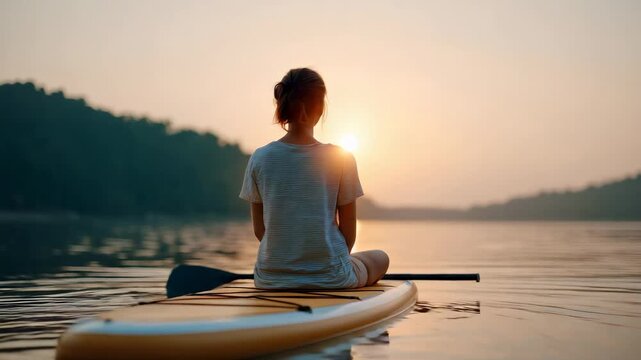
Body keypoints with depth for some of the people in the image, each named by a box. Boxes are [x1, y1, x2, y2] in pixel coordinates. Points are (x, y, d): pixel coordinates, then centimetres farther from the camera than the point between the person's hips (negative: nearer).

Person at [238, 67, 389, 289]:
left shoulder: (259, 159, -5)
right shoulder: (341, 159, -10)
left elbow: (259, 230, 2)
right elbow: (348, 232, -4)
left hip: (270, 279, 4)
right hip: (330, 278, -4)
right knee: (380, 258, 29)